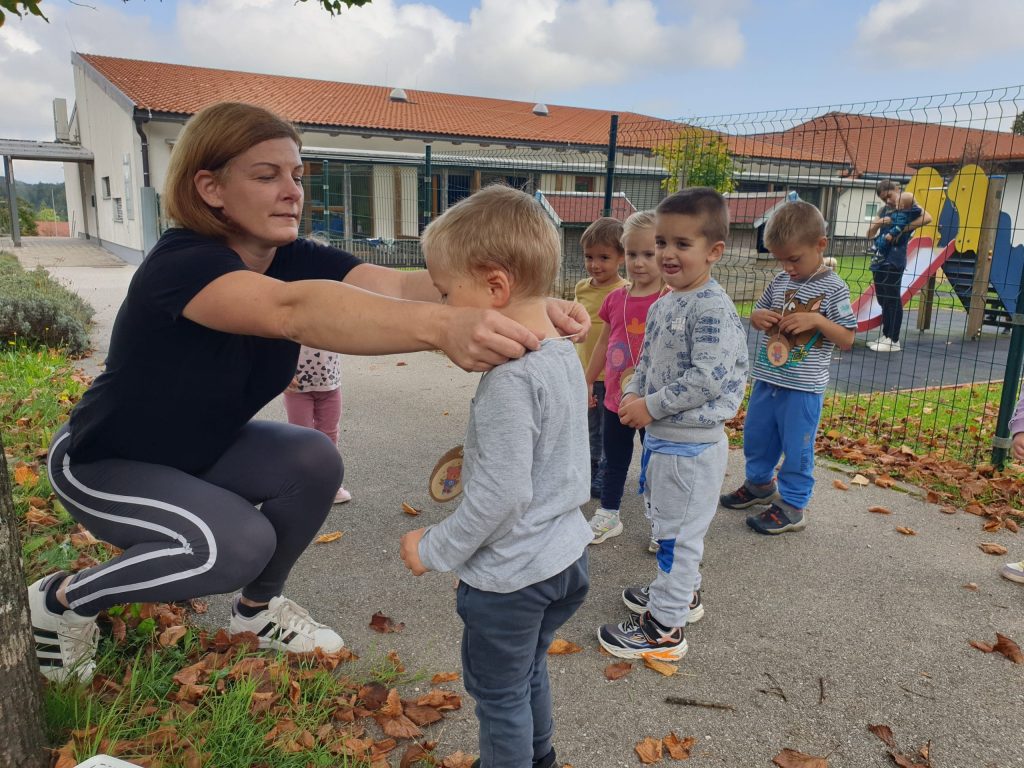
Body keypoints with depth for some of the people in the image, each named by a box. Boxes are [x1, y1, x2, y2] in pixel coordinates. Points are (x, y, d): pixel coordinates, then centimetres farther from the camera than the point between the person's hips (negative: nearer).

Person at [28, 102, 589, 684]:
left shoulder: (297, 259, -13)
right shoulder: (181, 263, -33)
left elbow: (399, 286, -31)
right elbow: (293, 311, -55)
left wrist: (520, 305, -47)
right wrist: (442, 328, -69)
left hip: (202, 446, 7)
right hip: (103, 460, -6)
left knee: (315, 462, -14)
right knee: (237, 543, -26)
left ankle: (258, 608, 11)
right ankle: (62, 600, 1)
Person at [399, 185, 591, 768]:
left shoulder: (509, 378, -28)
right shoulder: (566, 354, -1)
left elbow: (501, 496, -27)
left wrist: (435, 551, -15)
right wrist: (476, 458, 11)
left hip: (511, 576, -9)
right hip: (567, 555, 9)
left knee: (500, 695, 15)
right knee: (531, 671, 29)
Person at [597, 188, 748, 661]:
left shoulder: (713, 308, -20)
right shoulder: (663, 305, 8)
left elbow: (708, 379, -26)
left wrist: (651, 407, -20)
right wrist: (632, 396, 0)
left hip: (691, 444, -9)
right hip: (660, 436, 9)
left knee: (677, 532, 3)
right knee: (668, 524, 23)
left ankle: (665, 627, 17)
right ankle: (681, 592, 43)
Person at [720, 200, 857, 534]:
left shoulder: (833, 289, -10)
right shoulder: (780, 281, 5)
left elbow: (847, 339, -10)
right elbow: (758, 311, 18)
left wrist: (815, 320, -25)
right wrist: (759, 316, -7)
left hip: (803, 387, -6)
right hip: (766, 379, 7)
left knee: (796, 449, 4)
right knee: (755, 437, 19)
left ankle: (792, 506, 17)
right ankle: (760, 484, 41)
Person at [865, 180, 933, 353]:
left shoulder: (908, 206, -4)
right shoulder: (885, 210, 16)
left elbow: (927, 218, -22)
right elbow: (870, 234, 13)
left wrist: (903, 230, -20)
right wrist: (878, 222, -6)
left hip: (894, 260, -8)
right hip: (879, 259, 8)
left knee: (893, 299, -5)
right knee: (883, 300, 12)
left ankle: (894, 341, 0)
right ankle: (885, 337, 21)